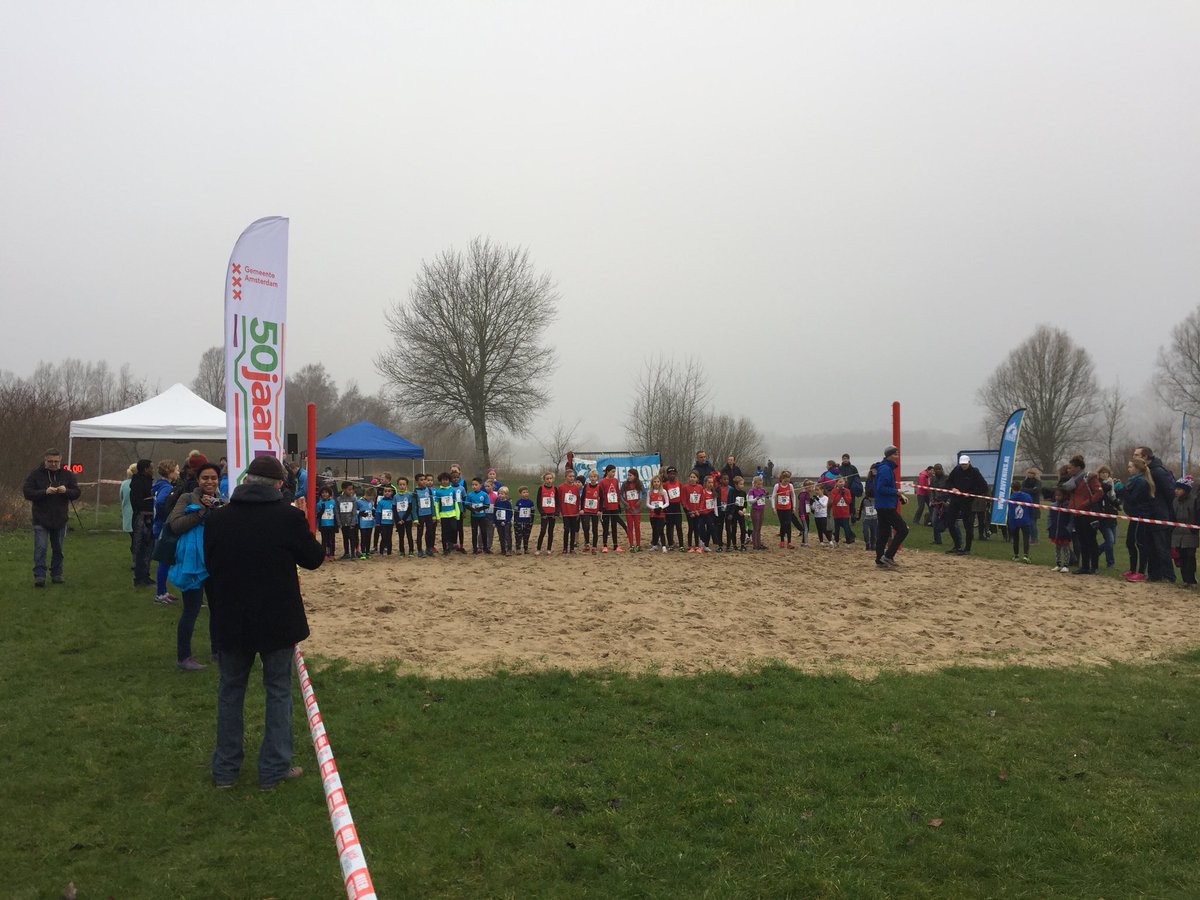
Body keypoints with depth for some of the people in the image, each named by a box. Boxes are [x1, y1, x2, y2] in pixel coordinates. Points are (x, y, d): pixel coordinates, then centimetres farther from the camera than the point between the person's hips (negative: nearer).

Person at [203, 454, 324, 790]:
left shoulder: (216, 518, -6)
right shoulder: (289, 517, -16)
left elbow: (209, 564, 7)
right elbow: (314, 559, -3)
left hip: (231, 620, 3)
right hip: (277, 621, -2)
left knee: (230, 690, 17)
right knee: (278, 690, 12)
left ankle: (225, 769, 26)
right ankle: (274, 768, 17)